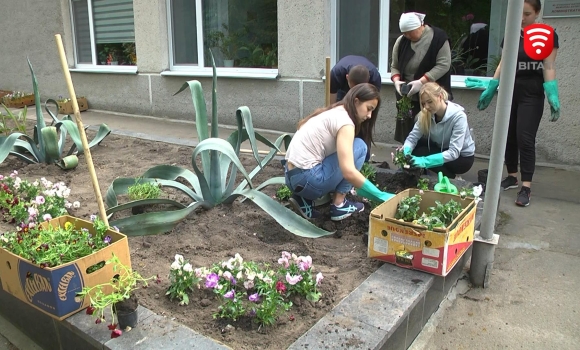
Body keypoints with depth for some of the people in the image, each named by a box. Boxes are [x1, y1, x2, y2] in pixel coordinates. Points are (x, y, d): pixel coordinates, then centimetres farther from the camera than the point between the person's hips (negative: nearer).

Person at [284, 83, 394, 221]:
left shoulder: (333, 112, 16)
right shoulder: (344, 120, -12)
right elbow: (349, 172, -23)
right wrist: (381, 196, -14)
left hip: (293, 176, 9)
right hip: (306, 179, -9)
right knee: (359, 146, -1)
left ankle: (305, 199, 11)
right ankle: (339, 205, 3)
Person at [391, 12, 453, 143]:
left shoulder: (438, 38, -11)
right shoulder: (401, 41, 2)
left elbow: (443, 65, -16)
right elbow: (394, 66, 8)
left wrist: (421, 82, -24)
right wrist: (396, 81, -13)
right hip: (407, 96, 4)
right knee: (407, 131, 5)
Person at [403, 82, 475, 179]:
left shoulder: (458, 116, -31)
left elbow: (453, 152, -36)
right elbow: (413, 137, -18)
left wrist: (425, 160, -47)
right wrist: (406, 152, -41)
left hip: (463, 156, -5)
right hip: (442, 148, 5)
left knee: (418, 153, -24)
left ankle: (451, 178, -6)